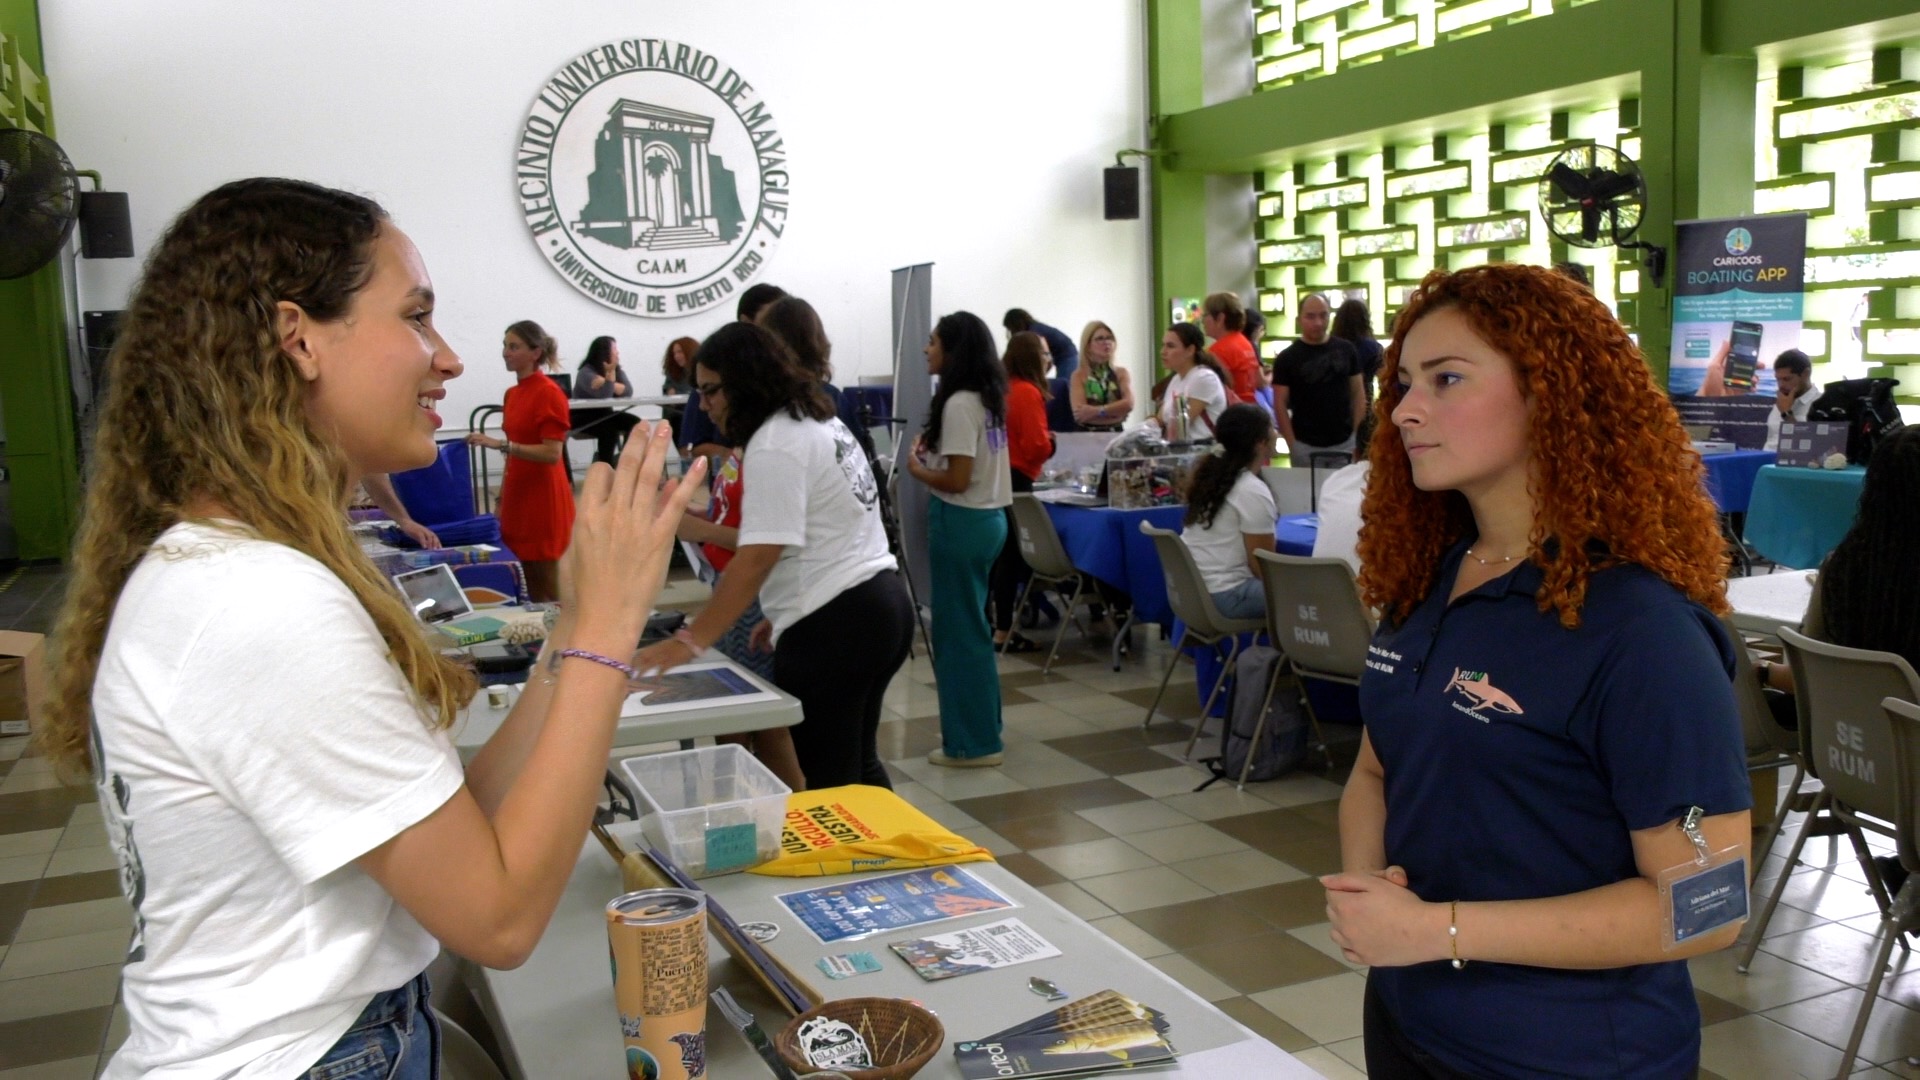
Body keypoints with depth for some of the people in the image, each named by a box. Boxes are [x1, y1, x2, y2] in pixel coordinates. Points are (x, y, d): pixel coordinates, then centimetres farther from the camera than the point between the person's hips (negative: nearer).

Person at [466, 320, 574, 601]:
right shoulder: (511, 394, 12)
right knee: (531, 585, 12)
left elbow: (552, 454, -21)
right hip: (518, 496, 8)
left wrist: (499, 444, -27)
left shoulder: (549, 393, -14)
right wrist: (502, 499, 17)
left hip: (543, 498, -8)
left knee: (550, 588, -3)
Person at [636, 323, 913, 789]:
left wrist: (690, 641, -22)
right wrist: (785, 612, 21)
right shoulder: (818, 422, 16)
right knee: (856, 762, 18)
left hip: (833, 623, -10)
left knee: (830, 777, -1)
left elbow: (757, 559, -22)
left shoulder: (775, 445, -15)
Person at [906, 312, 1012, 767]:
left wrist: (918, 470, -5)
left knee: (959, 629, 0)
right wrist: (932, 451, 8)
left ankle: (972, 743, 9)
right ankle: (978, 731, 27)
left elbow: (957, 480, -21)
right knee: (970, 626, 17)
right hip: (987, 518, 10)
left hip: (963, 523, -10)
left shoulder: (958, 404, -18)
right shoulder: (988, 398, 11)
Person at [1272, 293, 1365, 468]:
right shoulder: (1287, 358, -3)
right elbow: (1280, 404, -2)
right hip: (1305, 446, -2)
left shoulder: (1346, 350, 5)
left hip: (1344, 443, 2)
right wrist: (1291, 445, -9)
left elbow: (1358, 394, 9)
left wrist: (1355, 433, 0)